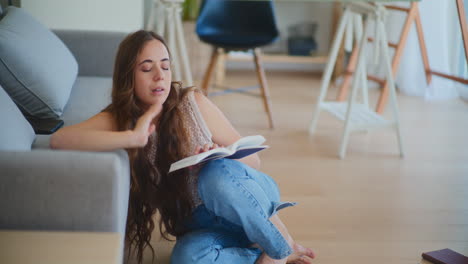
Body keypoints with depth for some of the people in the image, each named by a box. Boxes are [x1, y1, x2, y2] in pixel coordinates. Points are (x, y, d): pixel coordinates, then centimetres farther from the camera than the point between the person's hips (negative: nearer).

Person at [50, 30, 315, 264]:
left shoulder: (192, 102, -9)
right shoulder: (115, 120, -7)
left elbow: (252, 159, -2)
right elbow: (59, 139, -27)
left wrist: (220, 161, -26)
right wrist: (133, 137, -33)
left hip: (247, 197, -1)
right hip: (201, 225, 2)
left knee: (216, 175, -37)